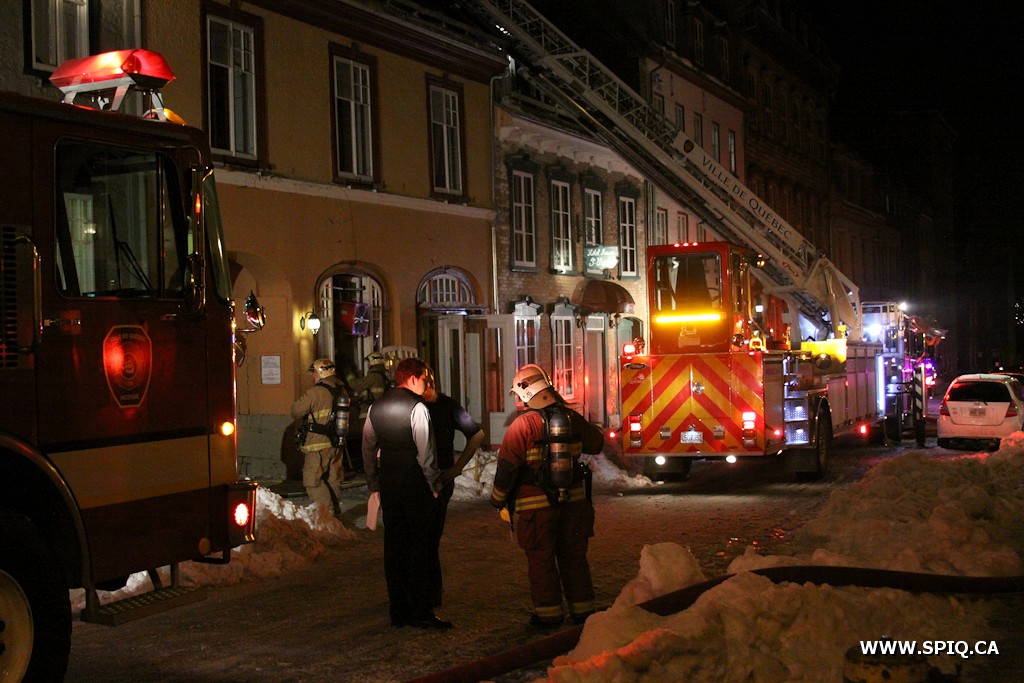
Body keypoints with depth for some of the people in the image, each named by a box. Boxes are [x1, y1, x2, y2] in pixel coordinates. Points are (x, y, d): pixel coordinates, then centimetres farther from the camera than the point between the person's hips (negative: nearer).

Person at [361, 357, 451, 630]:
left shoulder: (376, 407, 10)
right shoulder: (417, 407, -12)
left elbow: (368, 449, 14)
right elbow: (425, 452, -14)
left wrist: (374, 484, 19)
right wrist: (434, 485, -5)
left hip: (388, 485, 7)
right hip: (415, 485, -7)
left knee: (394, 546, 10)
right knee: (420, 546, -1)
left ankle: (398, 612, 15)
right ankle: (421, 612, -2)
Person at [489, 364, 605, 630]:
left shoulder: (522, 425, -14)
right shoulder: (572, 417, 1)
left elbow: (507, 467, -12)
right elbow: (596, 443, 17)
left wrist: (498, 500, -1)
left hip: (536, 504, -4)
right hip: (574, 499, 5)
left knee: (541, 559, 7)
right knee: (574, 556, 14)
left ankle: (549, 613, 11)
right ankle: (582, 609, 21)